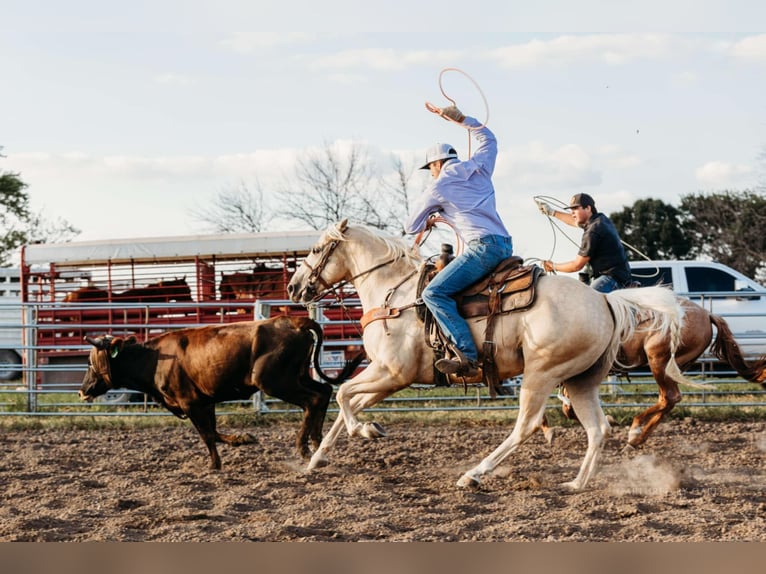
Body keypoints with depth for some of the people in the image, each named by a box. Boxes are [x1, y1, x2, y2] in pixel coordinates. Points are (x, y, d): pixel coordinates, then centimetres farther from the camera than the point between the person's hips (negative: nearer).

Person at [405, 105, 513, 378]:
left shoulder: (438, 187, 3)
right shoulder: (479, 167, 18)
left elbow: (411, 227, 15)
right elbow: (488, 137, 41)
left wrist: (427, 222, 37)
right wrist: (461, 118, 39)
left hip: (483, 246, -9)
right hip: (505, 245, 9)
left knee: (434, 293, -16)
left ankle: (467, 355, -31)